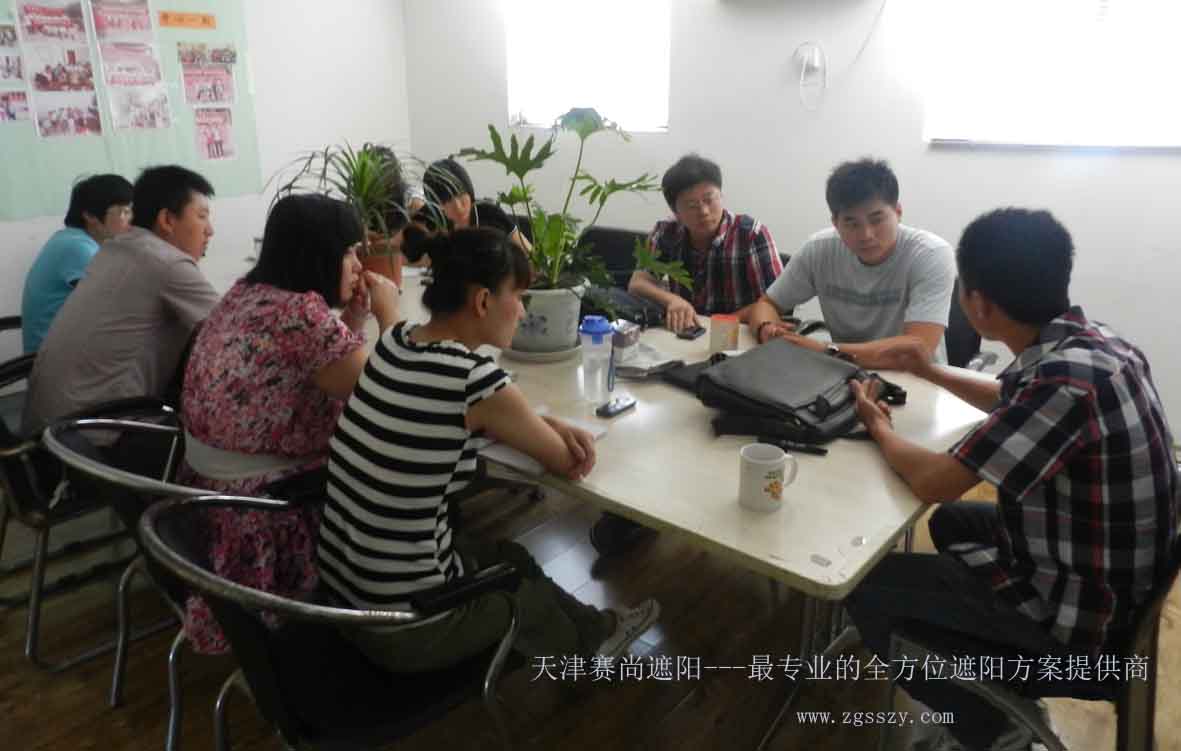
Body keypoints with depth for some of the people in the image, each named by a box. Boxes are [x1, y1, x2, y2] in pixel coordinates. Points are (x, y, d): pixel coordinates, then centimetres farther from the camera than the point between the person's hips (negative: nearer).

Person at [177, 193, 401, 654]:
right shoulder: (302, 312, -26)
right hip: (259, 510, -9)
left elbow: (331, 367, 12)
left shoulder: (248, 291, 3)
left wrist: (353, 319, 0)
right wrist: (389, 314, -8)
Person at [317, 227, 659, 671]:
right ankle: (592, 634, 53)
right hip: (405, 628, -7)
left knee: (505, 553, 27)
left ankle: (589, 630, 53)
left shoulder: (394, 341, -3)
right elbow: (566, 464, -9)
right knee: (516, 570, 22)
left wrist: (552, 426, -1)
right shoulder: (474, 377, -25)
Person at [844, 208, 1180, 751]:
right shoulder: (1088, 341, -5)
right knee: (952, 522, 28)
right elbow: (1021, 408, 19)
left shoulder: (1067, 379, -33)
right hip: (1106, 573, 9)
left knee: (865, 588, -2)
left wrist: (880, 430, -6)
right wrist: (935, 374, 22)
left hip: (1075, 610, -9)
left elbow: (933, 481, -25)